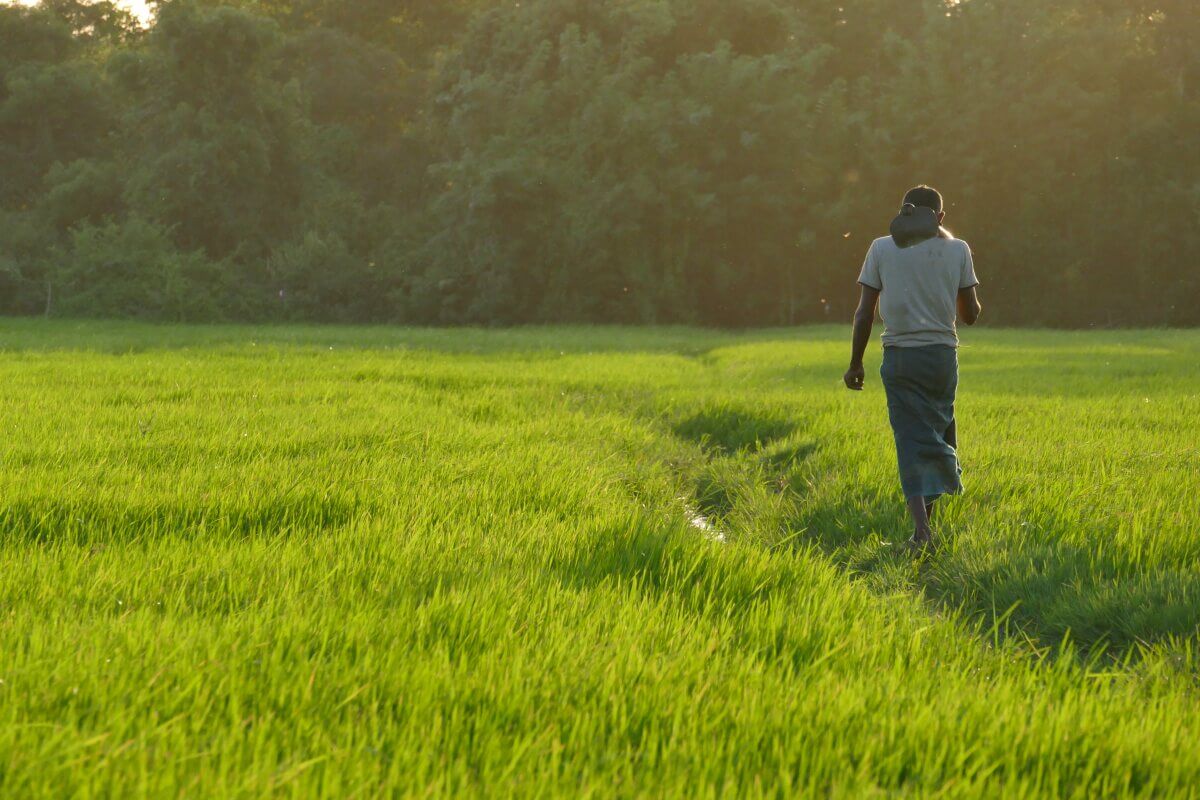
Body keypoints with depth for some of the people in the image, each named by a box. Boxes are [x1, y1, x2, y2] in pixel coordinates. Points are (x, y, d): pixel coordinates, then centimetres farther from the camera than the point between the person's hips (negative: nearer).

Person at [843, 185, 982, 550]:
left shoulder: (882, 249, 0)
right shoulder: (957, 250, 2)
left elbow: (864, 313, -1)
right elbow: (971, 314, 8)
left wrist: (855, 363, 8)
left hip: (900, 356, -1)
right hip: (943, 354, 1)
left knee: (911, 439, -3)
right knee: (940, 431, 18)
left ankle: (921, 526, -16)